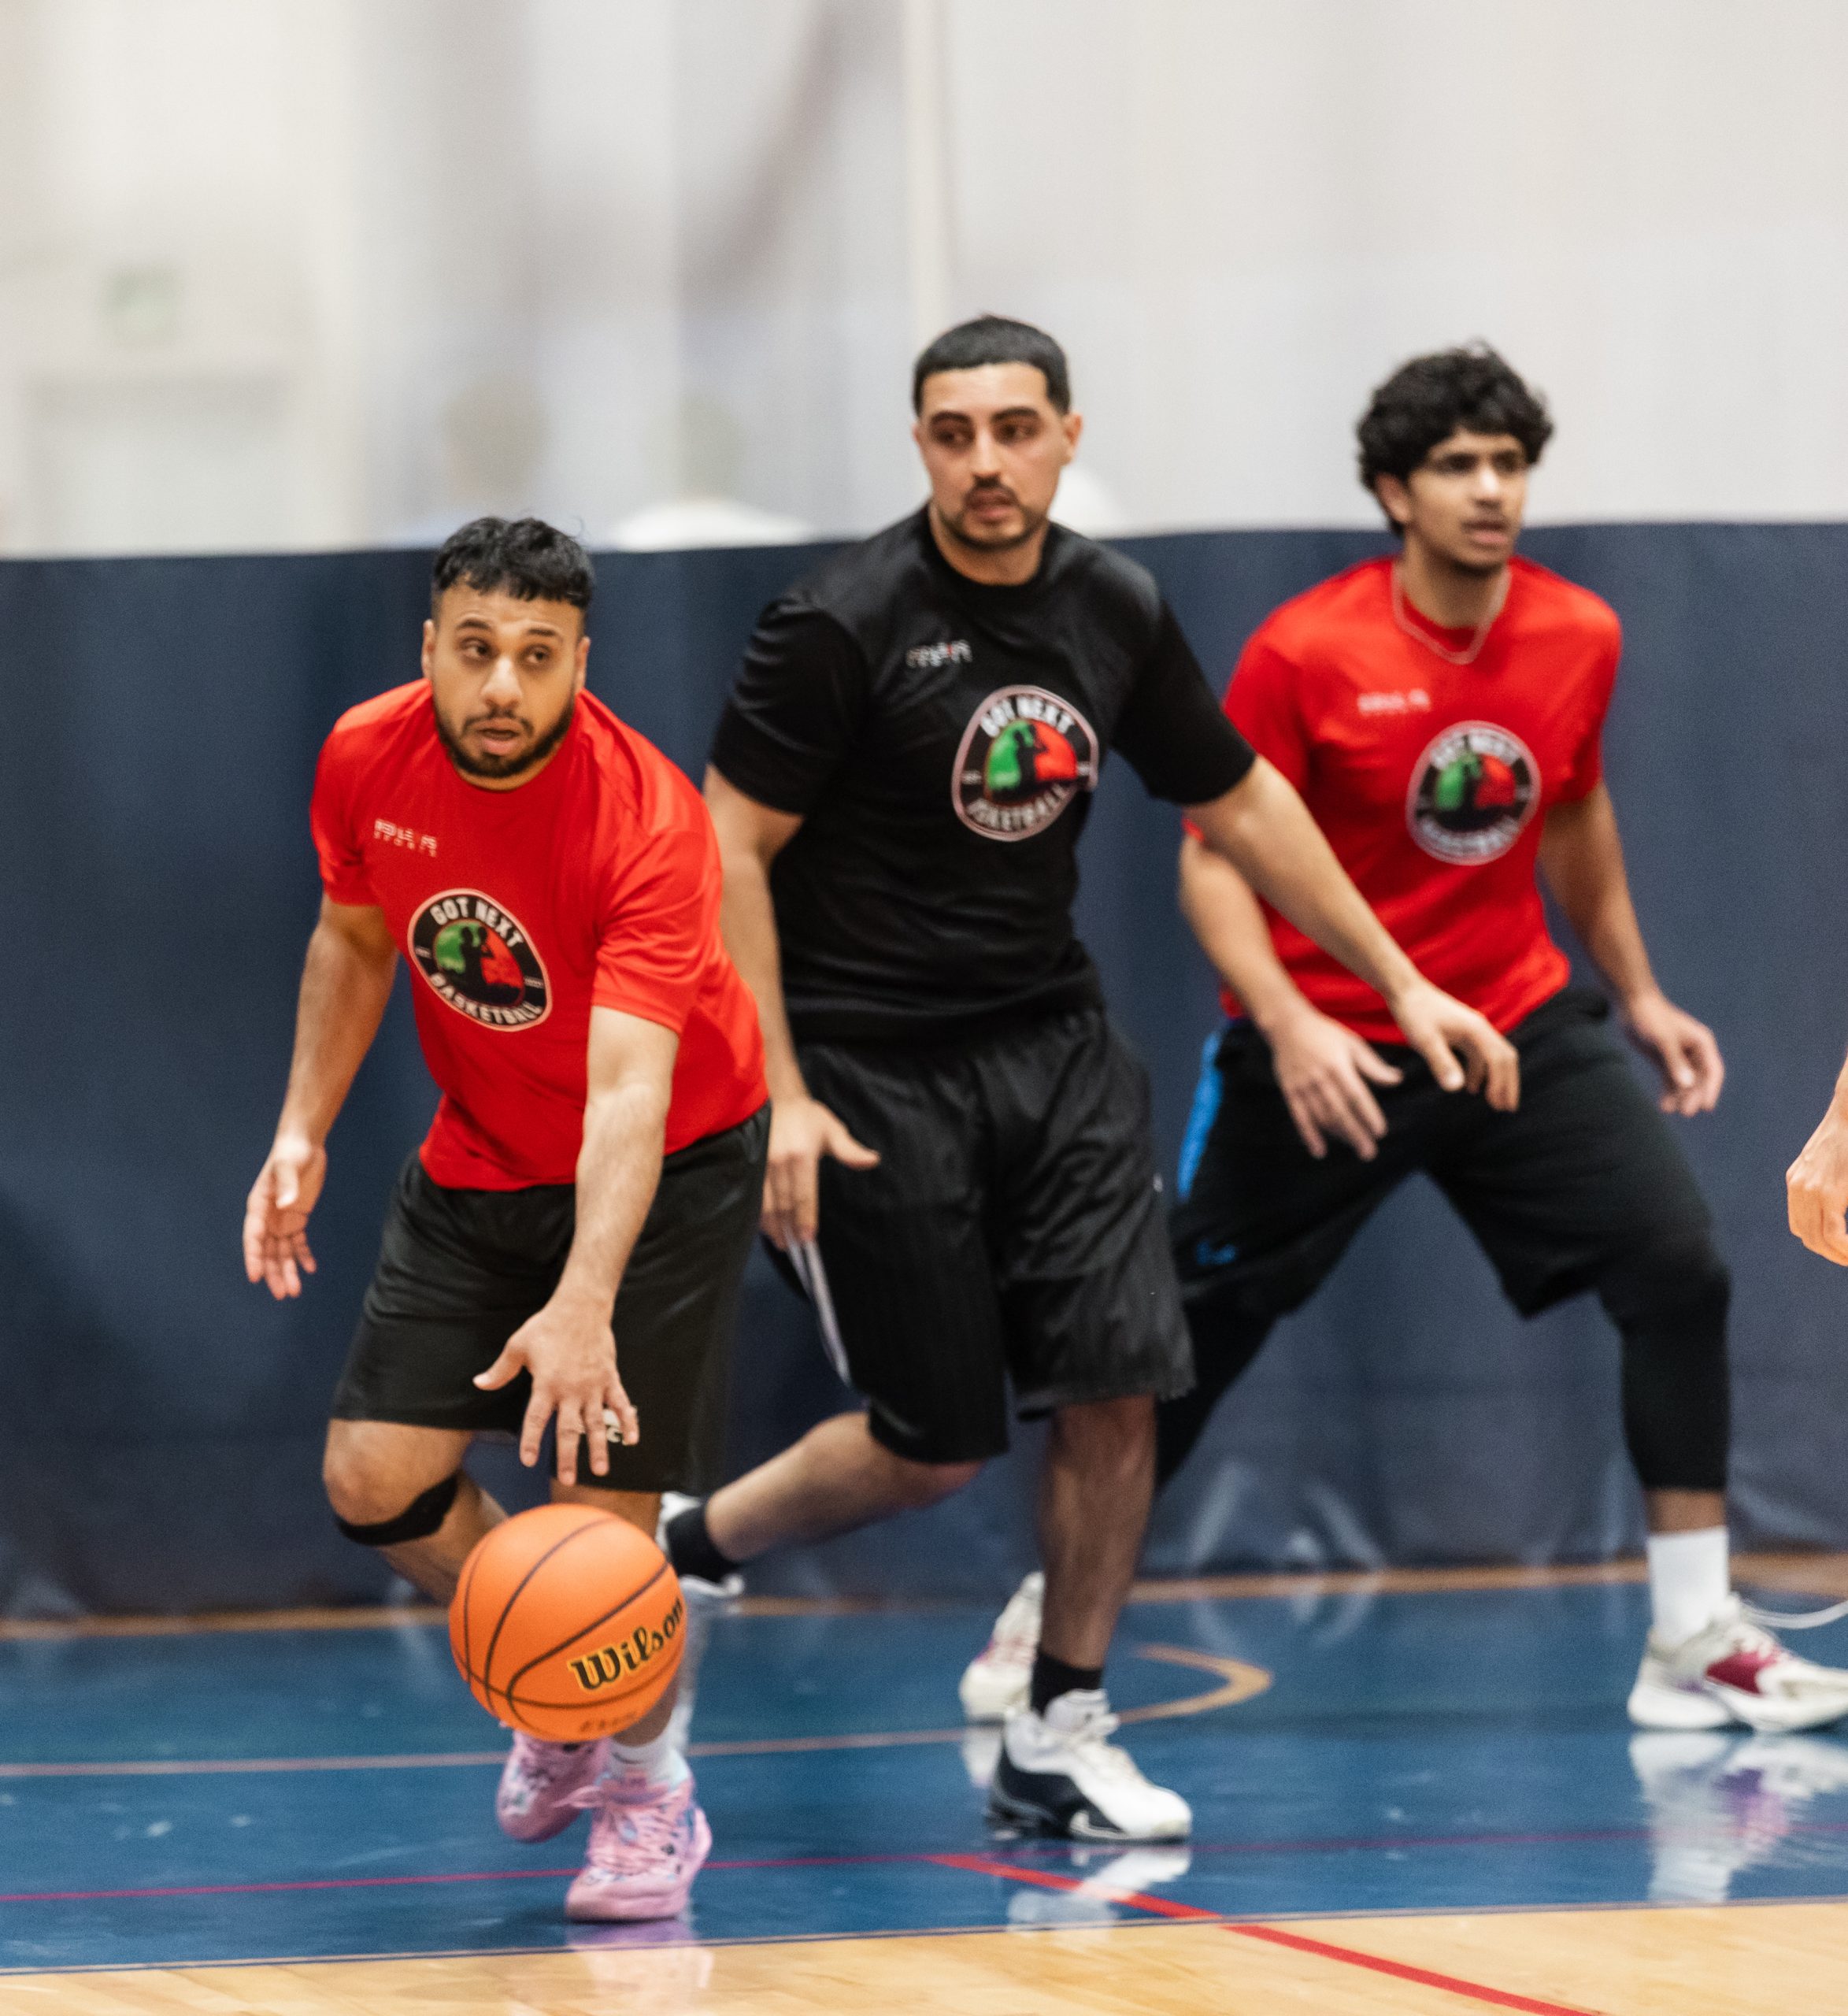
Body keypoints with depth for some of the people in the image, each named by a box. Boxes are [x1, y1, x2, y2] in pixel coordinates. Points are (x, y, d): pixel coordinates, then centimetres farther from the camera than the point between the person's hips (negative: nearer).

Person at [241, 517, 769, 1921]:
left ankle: (645, 1789, 16)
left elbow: (630, 1090, -40)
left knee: (602, 1506, -13)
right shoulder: (369, 761, -14)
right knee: (376, 1479, -4)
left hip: (664, 1166, -5)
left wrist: (584, 1305, -52)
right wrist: (304, 1133, 0)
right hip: (478, 1164, 5)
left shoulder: (647, 822, -31)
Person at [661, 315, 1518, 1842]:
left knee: (1118, 1386, -6)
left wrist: (1401, 983, 16)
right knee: (935, 1450, -3)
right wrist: (778, 1098, -17)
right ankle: (685, 1552, 23)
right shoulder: (842, 626, -15)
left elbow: (1239, 802, 16)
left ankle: (1059, 1741, 9)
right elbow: (729, 853, -13)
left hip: (1050, 1040, 5)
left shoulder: (1115, 613, 2)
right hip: (871, 1068, -5)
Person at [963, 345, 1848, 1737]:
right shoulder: (1306, 654, -16)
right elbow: (1214, 856, -12)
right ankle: (1048, 1619, 25)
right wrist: (1285, 1023, -26)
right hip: (1327, 1044, -3)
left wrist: (1639, 994, 19)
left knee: (1679, 1268, -13)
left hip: (1516, 1024, 3)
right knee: (1195, 1329, 3)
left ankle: (1697, 1644, -6)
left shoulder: (1580, 638, -2)